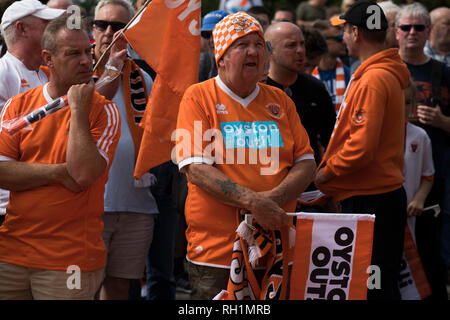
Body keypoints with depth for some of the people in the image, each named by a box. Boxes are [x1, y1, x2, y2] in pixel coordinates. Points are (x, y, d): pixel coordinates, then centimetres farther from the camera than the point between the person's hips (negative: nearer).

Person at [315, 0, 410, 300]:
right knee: (381, 285, 13)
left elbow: (361, 147, -23)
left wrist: (325, 172, -8)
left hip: (370, 200, -10)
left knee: (373, 287, -6)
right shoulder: (390, 75, 15)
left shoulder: (372, 80, -16)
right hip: (386, 190, 10)